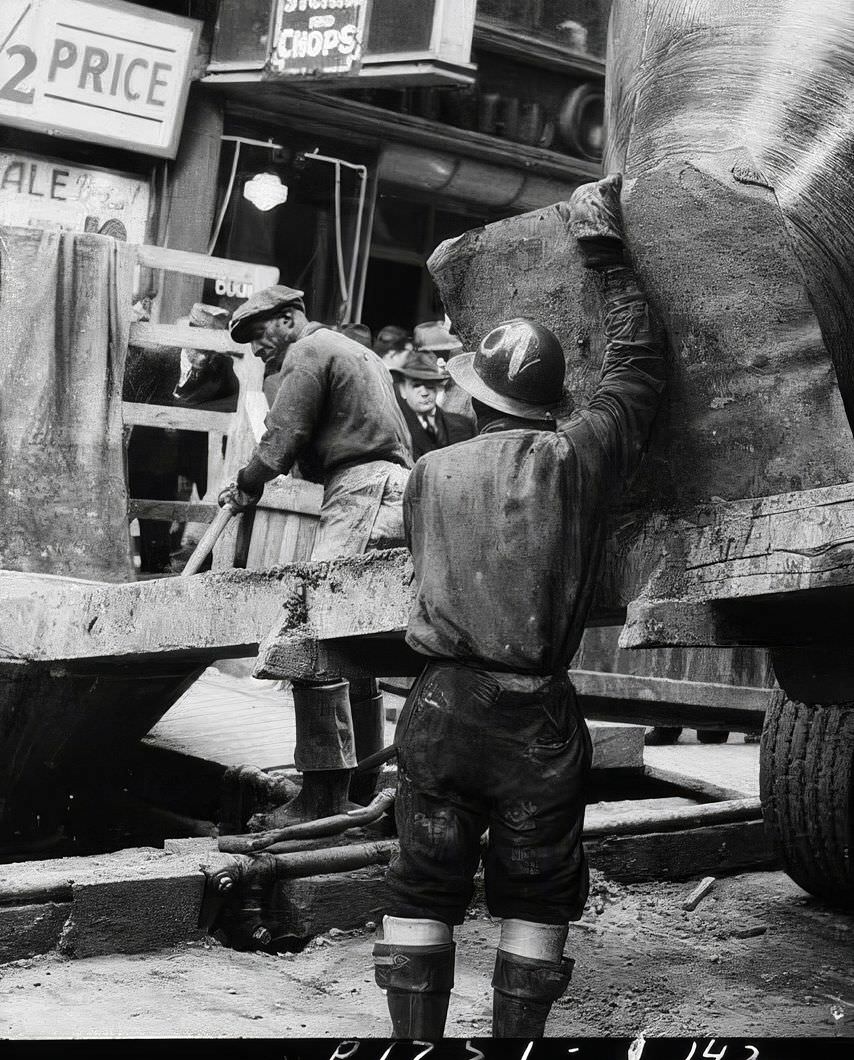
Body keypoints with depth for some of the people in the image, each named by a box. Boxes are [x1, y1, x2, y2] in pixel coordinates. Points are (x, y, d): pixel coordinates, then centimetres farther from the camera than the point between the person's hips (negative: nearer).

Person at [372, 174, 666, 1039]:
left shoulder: (429, 476, 4)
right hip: (538, 715, -1)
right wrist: (602, 253, 18)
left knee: (423, 891, 12)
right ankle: (514, 1036, 13)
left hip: (441, 703, 1)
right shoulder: (573, 459, -3)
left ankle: (415, 1039, 13)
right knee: (534, 897, 12)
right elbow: (637, 366, 9)